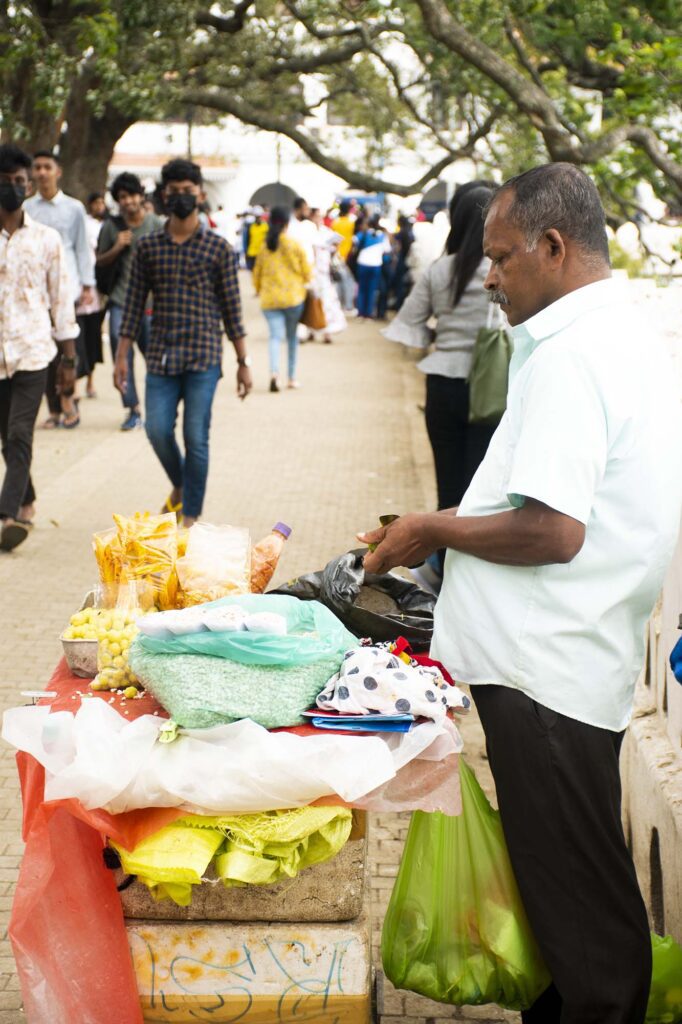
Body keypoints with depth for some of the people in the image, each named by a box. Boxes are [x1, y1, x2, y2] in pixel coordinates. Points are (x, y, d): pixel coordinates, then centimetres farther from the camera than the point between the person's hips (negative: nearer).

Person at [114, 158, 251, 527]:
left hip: (204, 357, -2)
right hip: (161, 356, 2)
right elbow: (134, 304, 8)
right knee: (157, 430, -3)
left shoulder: (218, 247, 1)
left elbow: (232, 308, 2)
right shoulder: (147, 246, 6)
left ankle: (190, 516, 9)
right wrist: (122, 356, 4)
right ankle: (180, 485, 28)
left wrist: (243, 362, 1)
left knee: (196, 438, -4)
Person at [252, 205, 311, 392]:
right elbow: (307, 272, 1)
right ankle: (292, 378, 19)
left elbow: (257, 273, 8)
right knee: (292, 337, 14)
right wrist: (303, 283, 23)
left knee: (275, 336, -4)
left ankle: (274, 372, -29)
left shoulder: (264, 247, 1)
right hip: (293, 297, -1)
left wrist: (259, 290, 26)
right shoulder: (295, 246, -4)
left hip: (269, 298, 1)